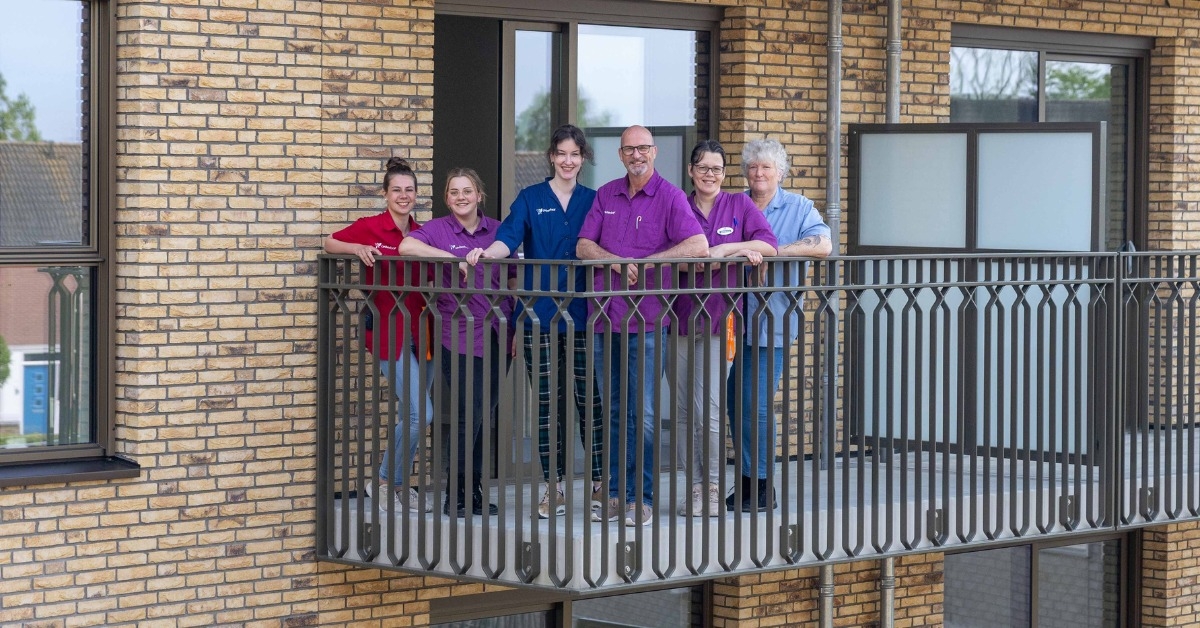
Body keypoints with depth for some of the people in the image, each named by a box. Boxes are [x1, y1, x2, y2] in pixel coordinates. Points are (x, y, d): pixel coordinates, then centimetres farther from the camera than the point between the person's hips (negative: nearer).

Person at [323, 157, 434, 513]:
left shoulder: (421, 234, 9)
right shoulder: (371, 227, -5)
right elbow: (330, 243, 3)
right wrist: (356, 249, -15)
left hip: (419, 331, 6)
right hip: (388, 331, -6)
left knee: (412, 414, 12)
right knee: (420, 412, -13)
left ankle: (398, 485, 25)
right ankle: (385, 482, 3)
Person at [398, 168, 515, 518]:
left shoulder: (497, 230, 10)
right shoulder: (439, 229, -1)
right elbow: (406, 246, -21)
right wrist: (453, 258, -22)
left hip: (496, 336, 4)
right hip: (459, 337, -4)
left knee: (487, 417, 7)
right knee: (469, 416, -9)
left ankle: (476, 493, 17)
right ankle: (456, 498, 1)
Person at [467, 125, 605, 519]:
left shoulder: (593, 201, 10)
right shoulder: (530, 199, 7)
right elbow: (509, 238, -8)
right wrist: (485, 253, -28)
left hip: (582, 313, 0)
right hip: (540, 314, 0)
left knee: (589, 397, -2)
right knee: (546, 401, 4)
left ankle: (600, 483, 7)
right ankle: (553, 487, 10)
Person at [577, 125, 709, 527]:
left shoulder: (670, 197, -3)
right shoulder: (606, 195, 12)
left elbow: (698, 246, -15)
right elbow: (584, 246, 6)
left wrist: (646, 261, -15)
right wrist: (617, 261, -13)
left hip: (646, 319, -5)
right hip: (605, 315, 5)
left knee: (643, 413, -5)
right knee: (613, 411, 9)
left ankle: (642, 498, 0)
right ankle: (616, 493, 14)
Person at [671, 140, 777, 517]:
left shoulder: (740, 205, 7)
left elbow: (768, 246, -3)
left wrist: (724, 249, -13)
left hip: (720, 318, -2)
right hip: (682, 315, 2)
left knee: (708, 409, -11)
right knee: (684, 411, 2)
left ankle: (713, 487, 2)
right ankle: (694, 486, 10)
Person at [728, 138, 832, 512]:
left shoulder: (798, 208, 3)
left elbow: (822, 245, -13)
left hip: (770, 320, -4)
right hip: (735, 319, 4)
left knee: (756, 405, -8)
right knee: (737, 403, 4)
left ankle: (762, 489, 0)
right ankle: (746, 481, 13)